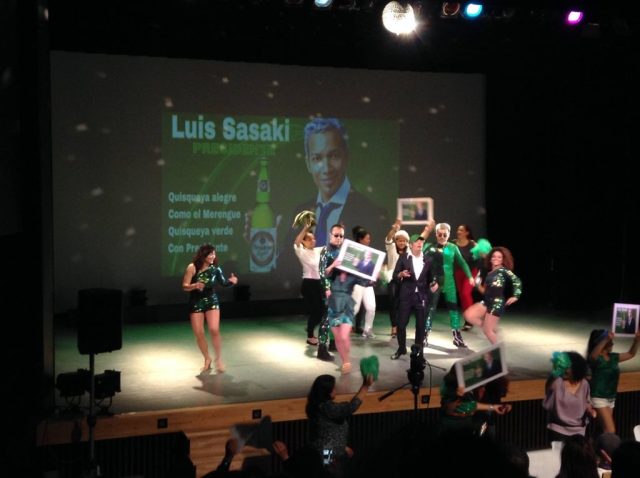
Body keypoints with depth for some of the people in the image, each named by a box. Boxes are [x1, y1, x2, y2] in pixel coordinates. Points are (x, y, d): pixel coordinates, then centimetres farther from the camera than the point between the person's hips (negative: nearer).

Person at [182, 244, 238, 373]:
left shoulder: (215, 269, -6)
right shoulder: (192, 268, -11)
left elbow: (224, 283, 3)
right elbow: (184, 286, -11)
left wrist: (231, 281, -18)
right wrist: (195, 286, -30)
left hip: (212, 301, 0)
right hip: (196, 303, 0)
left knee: (214, 330, -15)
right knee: (199, 334, 3)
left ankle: (218, 359, 0)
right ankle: (207, 359, 24)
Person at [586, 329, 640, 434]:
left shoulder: (613, 357, 6)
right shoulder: (595, 358, -15)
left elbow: (631, 354, 15)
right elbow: (592, 356, -39)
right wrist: (606, 340, -52)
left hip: (611, 398, 8)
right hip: (598, 398, -8)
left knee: (605, 430, 12)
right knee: (610, 431, -14)